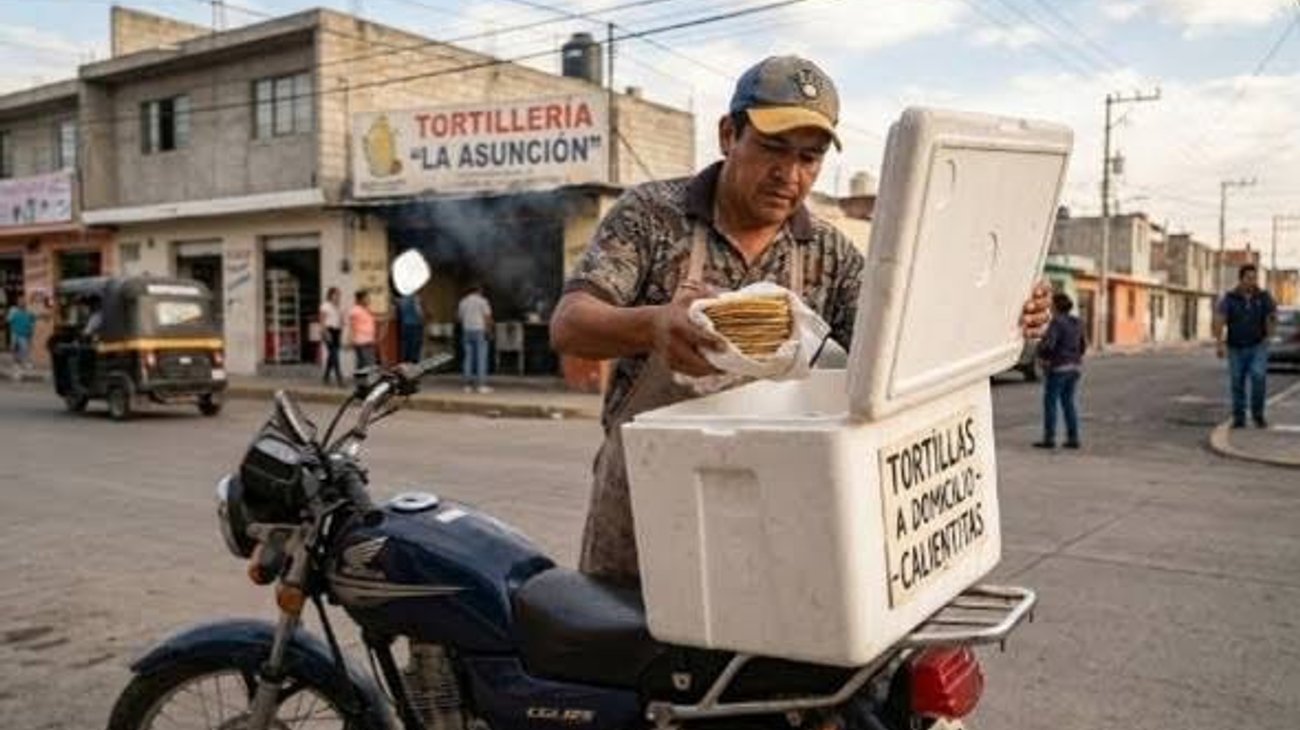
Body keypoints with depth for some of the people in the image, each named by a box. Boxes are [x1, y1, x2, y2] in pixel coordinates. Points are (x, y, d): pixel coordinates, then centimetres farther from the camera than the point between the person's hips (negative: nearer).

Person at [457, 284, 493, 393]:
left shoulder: (463, 301, 11)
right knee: (481, 358, -4)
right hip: (479, 331, -5)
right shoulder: (482, 301, -4)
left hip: (467, 331, 5)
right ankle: (481, 385, -8)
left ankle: (468, 385, 4)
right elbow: (487, 317, -10)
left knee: (468, 357, 7)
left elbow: (459, 317, 14)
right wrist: (489, 330, 1)